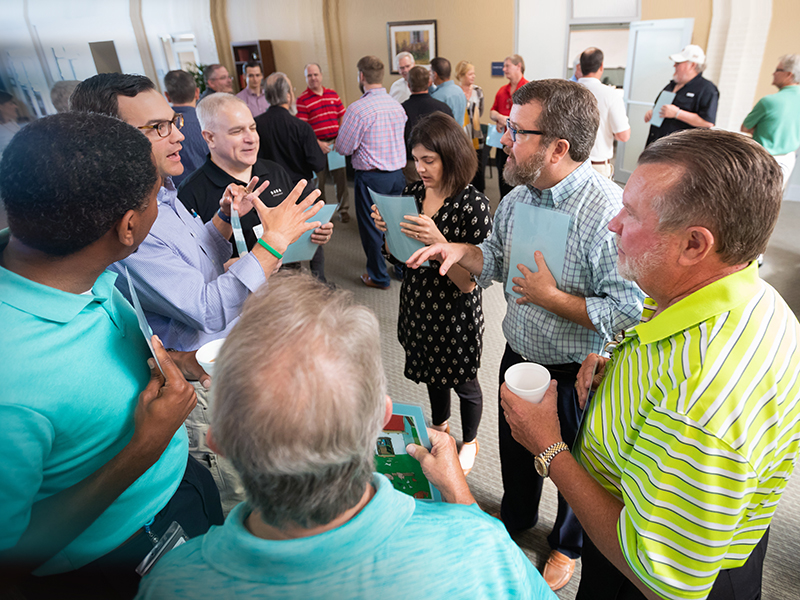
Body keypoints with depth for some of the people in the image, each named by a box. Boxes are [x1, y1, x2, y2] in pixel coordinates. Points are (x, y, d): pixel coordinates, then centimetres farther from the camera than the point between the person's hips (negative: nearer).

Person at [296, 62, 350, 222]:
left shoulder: (333, 95, 10)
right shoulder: (302, 100, -4)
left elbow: (342, 116, 13)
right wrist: (318, 143, -19)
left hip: (336, 143, 3)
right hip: (317, 145, -3)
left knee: (340, 176, 7)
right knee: (318, 180, 4)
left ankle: (343, 209, 20)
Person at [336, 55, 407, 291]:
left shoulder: (357, 109, -16)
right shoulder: (397, 105, 3)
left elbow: (343, 148, -12)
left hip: (371, 177, -6)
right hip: (397, 173, 6)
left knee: (371, 226, 9)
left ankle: (379, 277, 22)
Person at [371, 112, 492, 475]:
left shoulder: (473, 205, -22)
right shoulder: (411, 193, -5)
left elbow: (468, 283, -25)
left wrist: (438, 241, -38)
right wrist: (386, 229, -14)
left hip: (455, 313, -5)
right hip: (418, 303, 6)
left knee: (463, 380, 16)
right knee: (432, 369, 26)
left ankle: (469, 441, 45)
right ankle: (440, 424, 55)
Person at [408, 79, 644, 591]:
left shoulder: (610, 212, -29)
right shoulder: (518, 197, -4)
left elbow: (631, 313, -30)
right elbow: (497, 259, 9)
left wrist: (550, 297, -26)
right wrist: (459, 250, -10)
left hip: (576, 375, -6)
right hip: (519, 356, 7)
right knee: (515, 447, 28)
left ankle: (569, 545, 54)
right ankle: (516, 518, 60)